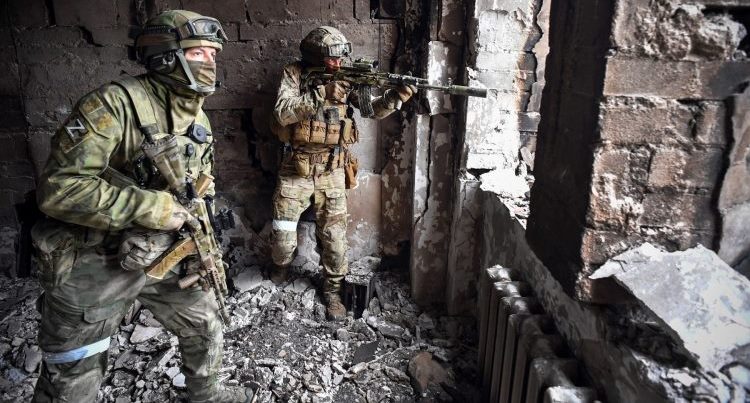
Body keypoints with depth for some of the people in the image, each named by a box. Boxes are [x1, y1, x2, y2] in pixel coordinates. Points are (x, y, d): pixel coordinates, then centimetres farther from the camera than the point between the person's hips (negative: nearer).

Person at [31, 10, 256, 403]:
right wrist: (154, 209, -27)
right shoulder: (116, 103, -23)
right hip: (90, 268, -6)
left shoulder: (199, 121, 2)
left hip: (159, 259, 7)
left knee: (205, 327, 18)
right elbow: (58, 188, -27)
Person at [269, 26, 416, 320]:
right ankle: (281, 265, 39)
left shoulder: (346, 79, 1)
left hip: (332, 172, 2)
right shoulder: (294, 74, -7)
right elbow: (283, 113, -21)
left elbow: (373, 108, -6)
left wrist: (394, 97, -26)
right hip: (296, 170, -1)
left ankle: (332, 290, 23)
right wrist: (322, 95, -31)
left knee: (334, 235, 5)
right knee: (283, 233, 6)